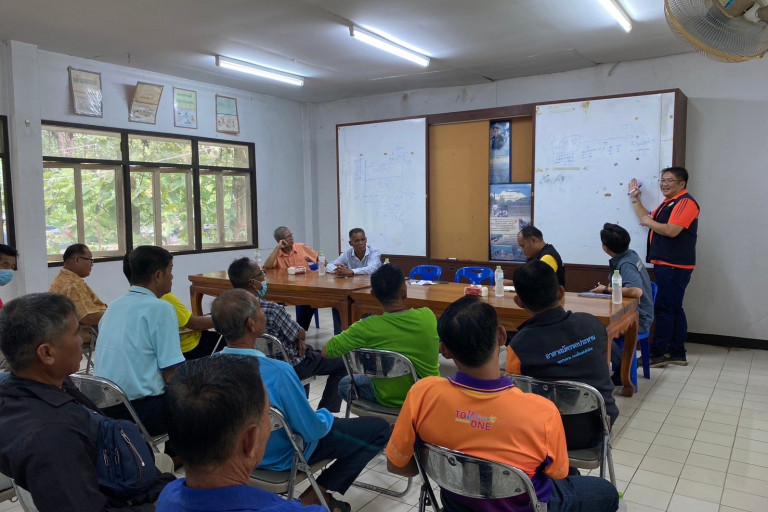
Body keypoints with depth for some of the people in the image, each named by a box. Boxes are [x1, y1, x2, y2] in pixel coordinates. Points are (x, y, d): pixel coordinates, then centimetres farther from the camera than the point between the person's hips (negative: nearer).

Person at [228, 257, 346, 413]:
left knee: (308, 349, 36)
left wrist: (298, 340, -8)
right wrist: (299, 338, 3)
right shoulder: (272, 309, -34)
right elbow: (301, 334, -17)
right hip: (289, 366, -8)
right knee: (341, 364, 9)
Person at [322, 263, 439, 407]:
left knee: (344, 384, 26)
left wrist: (353, 331, -2)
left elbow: (326, 351, -18)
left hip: (389, 399, -2)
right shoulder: (428, 316, -19)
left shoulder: (367, 328, -28)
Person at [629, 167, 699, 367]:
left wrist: (649, 222, -11)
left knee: (663, 309, -8)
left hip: (674, 266, -10)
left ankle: (657, 354, -3)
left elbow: (672, 230, -24)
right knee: (673, 309, 13)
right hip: (665, 265, 10)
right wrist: (635, 199, 18)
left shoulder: (685, 202, -12)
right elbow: (648, 219, 22)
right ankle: (677, 354, 20)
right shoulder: (668, 203, 20)